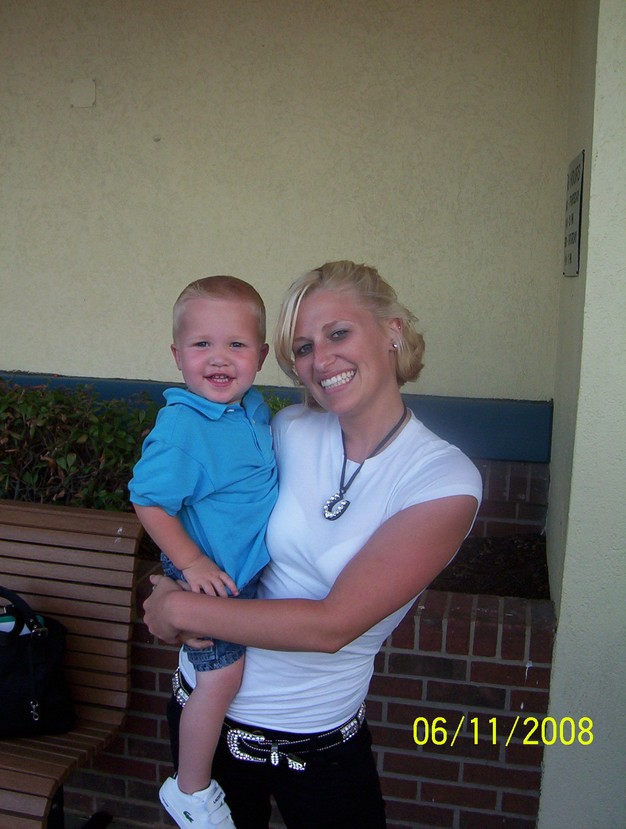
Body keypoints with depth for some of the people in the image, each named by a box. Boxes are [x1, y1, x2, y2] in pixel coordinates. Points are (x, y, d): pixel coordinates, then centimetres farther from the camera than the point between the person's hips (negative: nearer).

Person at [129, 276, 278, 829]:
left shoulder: (254, 407, -2)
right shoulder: (180, 425, -27)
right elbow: (150, 502, -22)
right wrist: (192, 562, -24)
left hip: (252, 567, 8)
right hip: (209, 574, -8)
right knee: (222, 676, -1)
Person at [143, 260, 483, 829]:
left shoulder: (446, 480, -19)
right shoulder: (289, 430, -8)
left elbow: (333, 624, -25)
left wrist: (182, 610, -19)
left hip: (321, 740, -3)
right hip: (206, 708, 4)